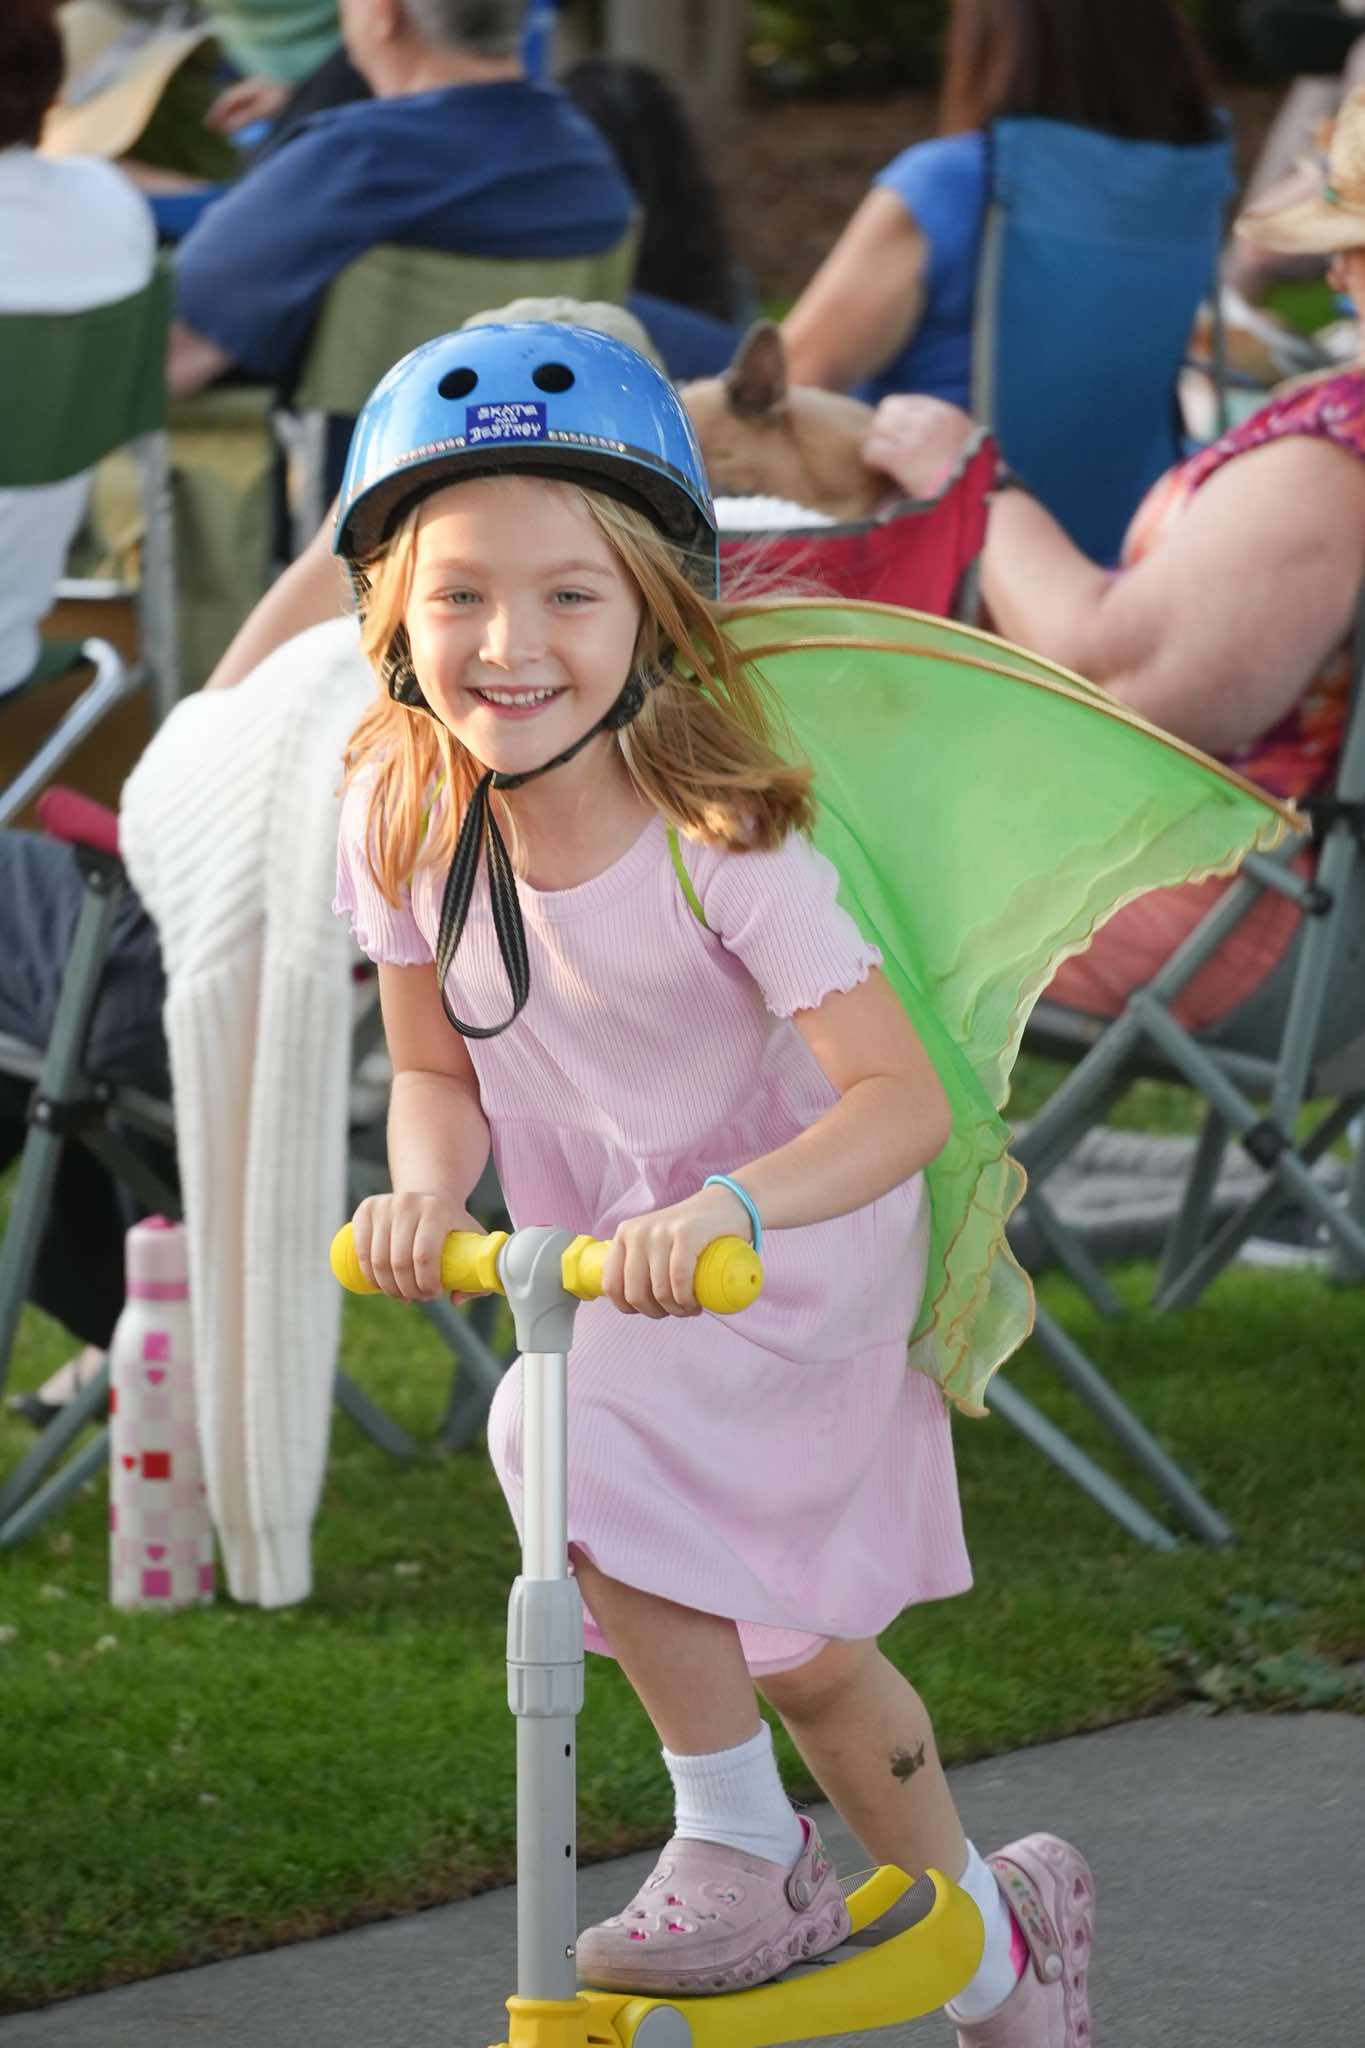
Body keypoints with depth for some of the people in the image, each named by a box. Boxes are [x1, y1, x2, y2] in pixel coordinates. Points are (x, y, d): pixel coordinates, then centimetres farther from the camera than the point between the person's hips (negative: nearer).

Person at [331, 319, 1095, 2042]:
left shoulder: (722, 837, -29)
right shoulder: (397, 820, -14)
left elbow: (902, 1096, -31)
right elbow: (436, 1069, -2)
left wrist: (727, 1210, -48)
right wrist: (423, 1190, -24)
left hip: (803, 1249, -6)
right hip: (604, 1256, 6)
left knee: (572, 1444, -32)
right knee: (795, 1650, 17)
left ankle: (740, 1844, -13)